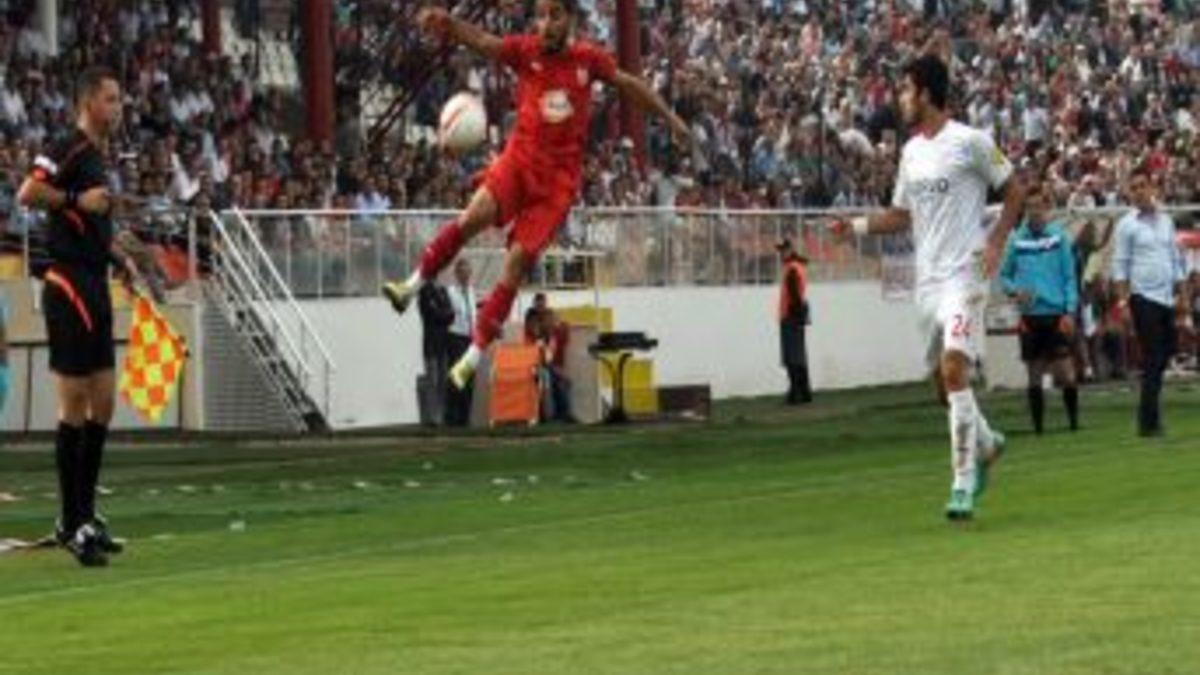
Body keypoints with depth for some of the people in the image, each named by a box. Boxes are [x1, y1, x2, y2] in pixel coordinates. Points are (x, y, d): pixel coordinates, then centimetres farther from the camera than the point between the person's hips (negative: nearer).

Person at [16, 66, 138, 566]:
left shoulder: (98, 155, 19)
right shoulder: (69, 149, -10)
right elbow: (27, 193, -24)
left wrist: (119, 258, 18)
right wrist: (77, 199, -26)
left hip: (94, 287, 10)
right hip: (69, 286, -10)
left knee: (103, 403, 11)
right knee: (75, 405, -7)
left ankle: (84, 515, 18)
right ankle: (73, 523, -3)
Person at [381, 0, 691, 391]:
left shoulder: (590, 59, 2)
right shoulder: (525, 51, -2)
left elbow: (629, 85, 18)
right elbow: (482, 41, -18)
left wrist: (670, 117, 25)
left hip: (559, 177, 0)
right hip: (520, 158, 0)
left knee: (517, 263, -8)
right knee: (476, 215, -30)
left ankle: (474, 355, -3)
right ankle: (414, 284, -20)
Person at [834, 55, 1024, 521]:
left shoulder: (970, 142, -7)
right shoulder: (911, 152, 13)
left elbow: (1015, 191, 0)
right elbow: (902, 214, 22)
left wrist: (995, 241, -12)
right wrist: (858, 226, 7)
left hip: (963, 273, -7)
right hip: (927, 277, 7)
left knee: (954, 369, -19)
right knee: (943, 376, 12)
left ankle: (963, 483, -17)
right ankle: (985, 444, 37)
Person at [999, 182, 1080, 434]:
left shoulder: (1059, 236, -1)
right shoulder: (1017, 239, 4)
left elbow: (1070, 276, 0)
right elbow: (1004, 275, 13)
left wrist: (1070, 311, -7)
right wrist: (1014, 290, -7)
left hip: (1056, 313, -2)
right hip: (1030, 315, 2)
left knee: (1065, 372, -5)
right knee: (1034, 374, 6)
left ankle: (1074, 421, 8)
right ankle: (1037, 427, 12)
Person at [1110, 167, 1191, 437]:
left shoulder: (1166, 221, 14)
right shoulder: (1127, 224, -1)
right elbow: (1120, 265, -3)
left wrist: (1183, 296, 12)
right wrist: (1122, 301, -10)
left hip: (1167, 300, 5)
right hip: (1144, 298, -5)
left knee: (1164, 355, 7)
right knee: (1152, 360, -8)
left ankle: (1148, 415, 18)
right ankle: (1149, 422, -6)